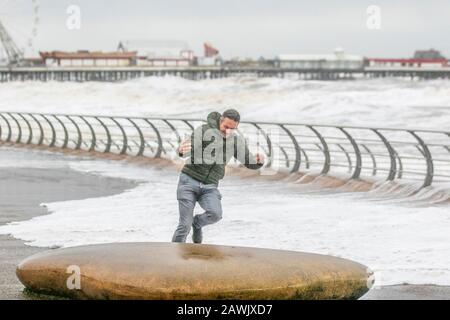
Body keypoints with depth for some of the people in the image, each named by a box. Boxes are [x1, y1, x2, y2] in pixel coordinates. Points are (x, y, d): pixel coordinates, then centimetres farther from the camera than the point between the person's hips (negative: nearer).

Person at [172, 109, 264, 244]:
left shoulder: (237, 141, 0)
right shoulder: (203, 131, -11)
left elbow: (250, 163, 6)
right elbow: (183, 152, -17)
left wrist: (259, 160, -18)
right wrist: (183, 150, -42)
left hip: (209, 187, 3)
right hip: (189, 181, -3)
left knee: (215, 214, -24)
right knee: (185, 225, -9)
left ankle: (197, 223, 10)